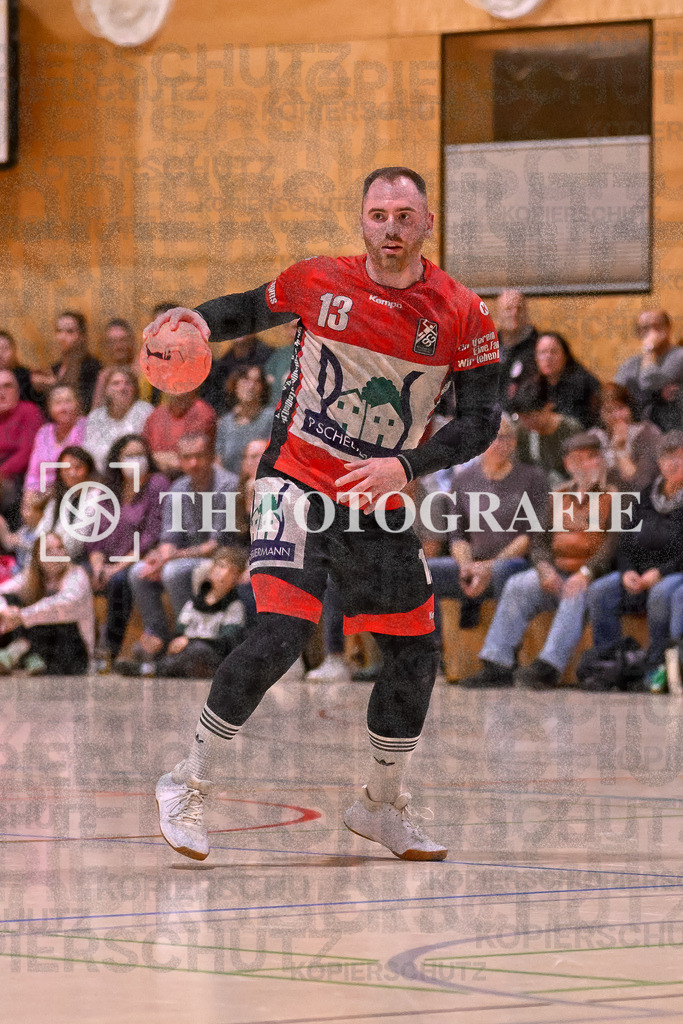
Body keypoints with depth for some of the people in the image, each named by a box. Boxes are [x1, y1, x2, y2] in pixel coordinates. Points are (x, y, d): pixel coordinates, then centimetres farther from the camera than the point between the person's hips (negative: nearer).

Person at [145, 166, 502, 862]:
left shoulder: (463, 316, -6)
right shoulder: (317, 282, -6)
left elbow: (481, 419, -7)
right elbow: (255, 309, 13)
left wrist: (404, 466, -20)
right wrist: (201, 321, -8)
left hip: (379, 499, 4)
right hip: (298, 482, -3)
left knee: (415, 656, 8)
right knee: (282, 633, -21)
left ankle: (380, 806, 31)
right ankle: (187, 786, -8)